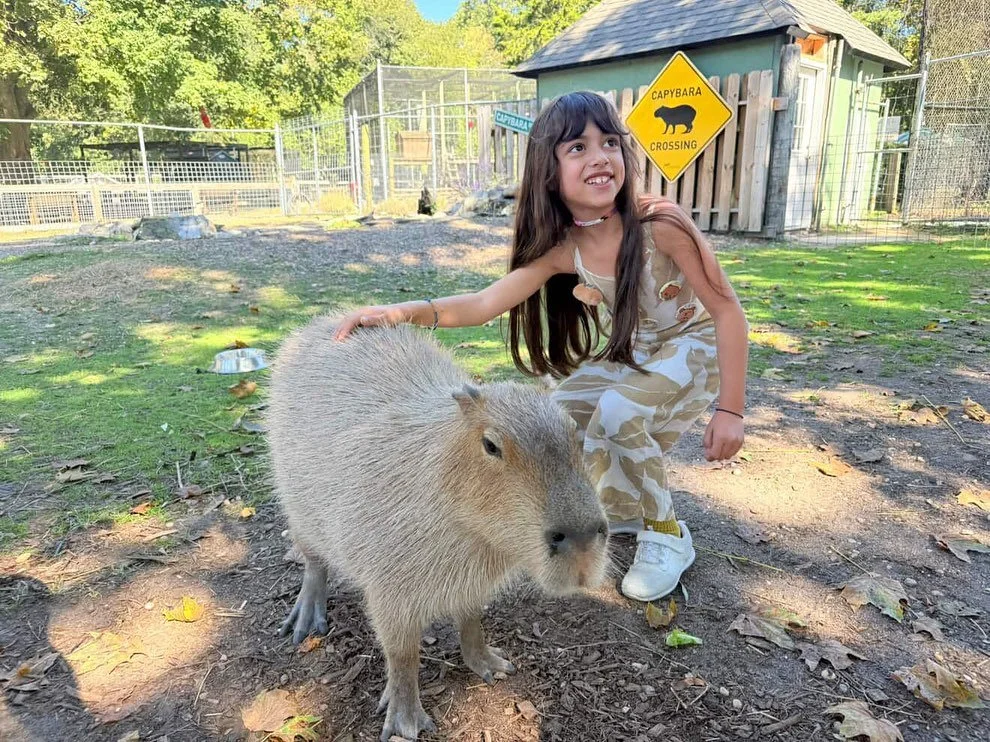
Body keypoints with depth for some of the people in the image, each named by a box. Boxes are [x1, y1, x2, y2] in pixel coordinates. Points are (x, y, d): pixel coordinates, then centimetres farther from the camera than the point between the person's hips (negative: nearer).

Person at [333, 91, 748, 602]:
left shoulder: (659, 224, -29)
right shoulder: (561, 249, -17)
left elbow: (727, 310, -21)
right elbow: (484, 303, -24)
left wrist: (729, 409, -22)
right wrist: (403, 312, -41)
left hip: (692, 347, -5)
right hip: (628, 355, 5)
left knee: (618, 414, -31)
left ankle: (667, 536, -5)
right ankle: (627, 507, 20)